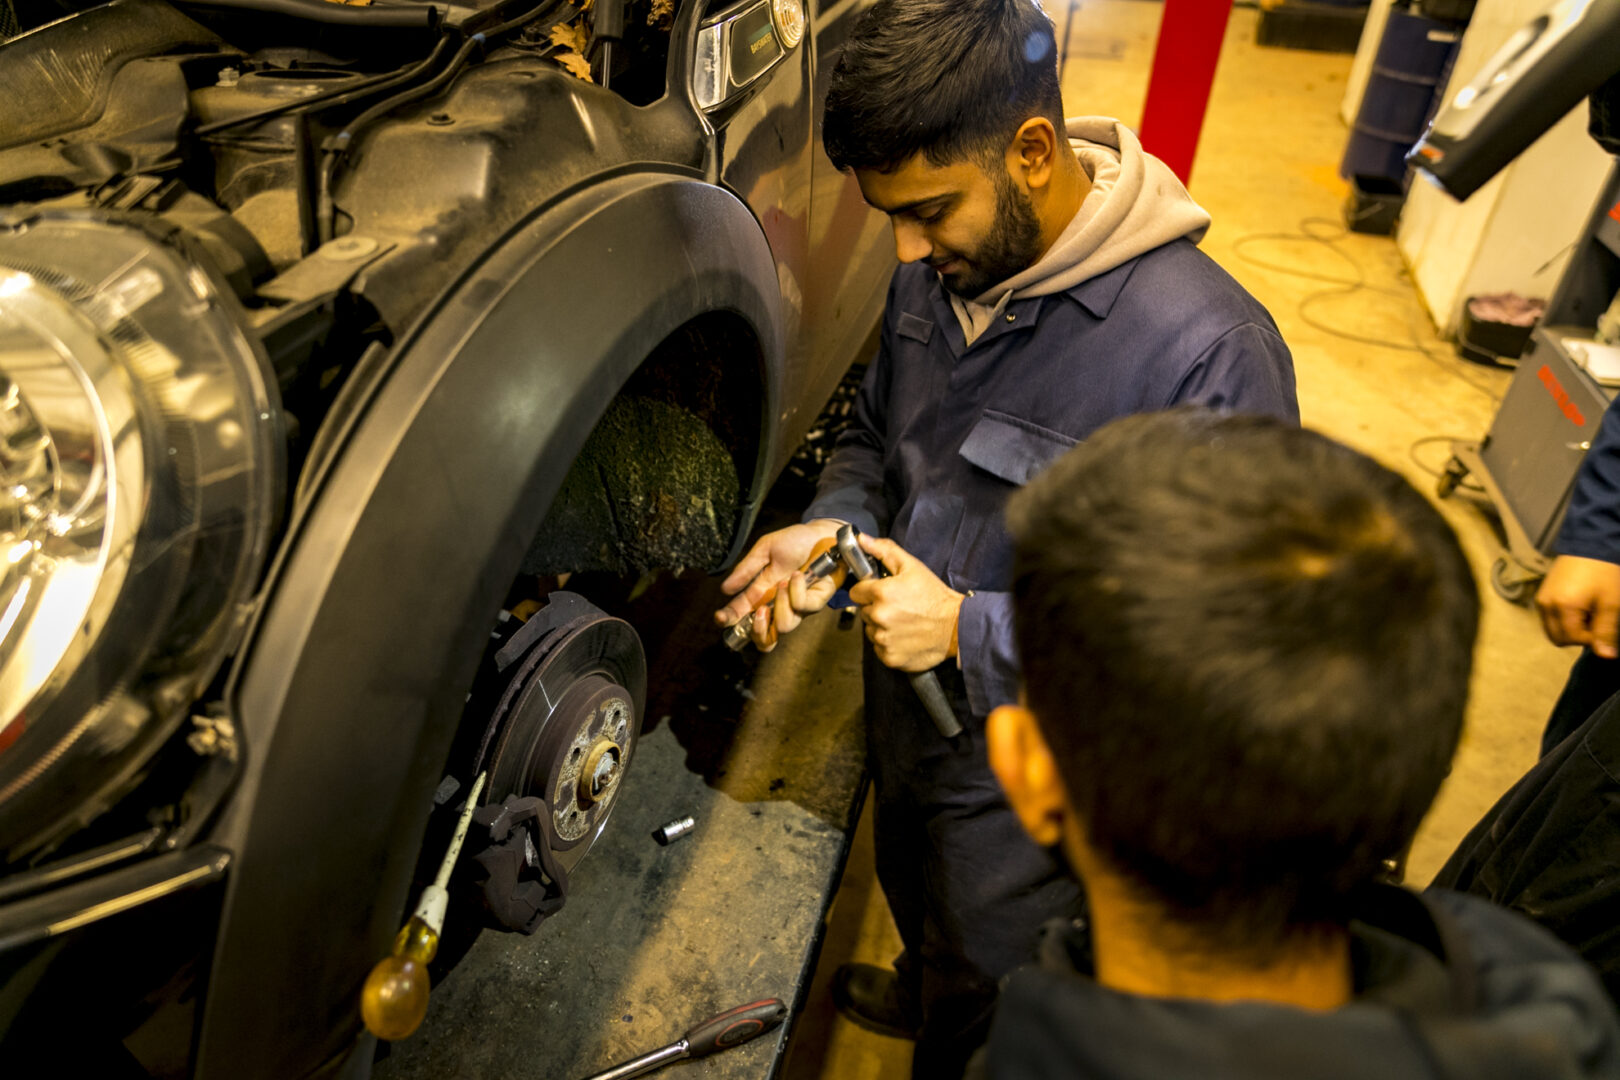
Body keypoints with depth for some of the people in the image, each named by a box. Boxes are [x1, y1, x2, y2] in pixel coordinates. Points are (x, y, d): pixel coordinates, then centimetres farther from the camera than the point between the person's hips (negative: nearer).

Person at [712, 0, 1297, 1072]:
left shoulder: (1208, 351, -32)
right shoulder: (937, 275, -9)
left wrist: (968, 632, -30)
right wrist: (836, 526, -14)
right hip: (904, 723, 7)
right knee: (919, 905, 37)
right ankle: (921, 993, 70)